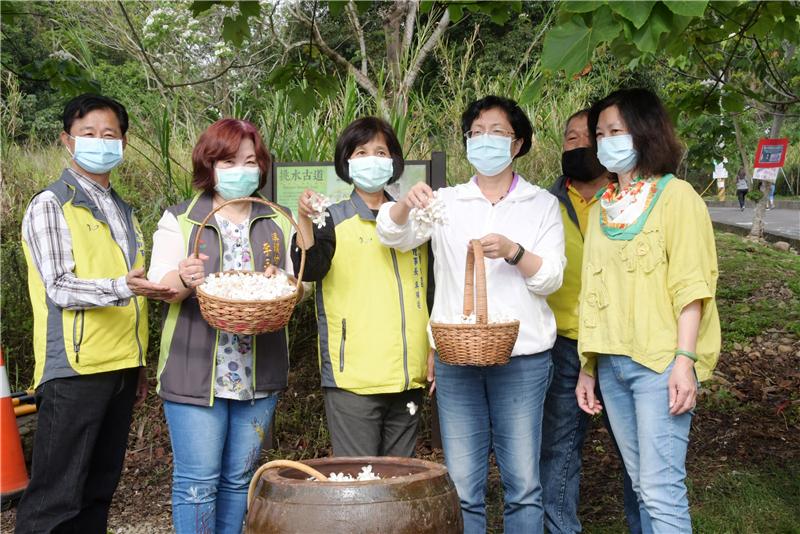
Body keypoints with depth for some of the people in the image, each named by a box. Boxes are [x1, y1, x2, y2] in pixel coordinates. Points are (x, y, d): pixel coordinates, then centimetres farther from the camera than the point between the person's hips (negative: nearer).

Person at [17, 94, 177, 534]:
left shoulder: (124, 212, 17)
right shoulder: (50, 205, -3)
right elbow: (60, 288, -13)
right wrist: (124, 287, -29)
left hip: (121, 368, 7)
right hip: (75, 369, -7)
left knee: (99, 489, 11)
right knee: (56, 497, -5)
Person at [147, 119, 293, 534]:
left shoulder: (279, 224, 12)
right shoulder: (179, 220, 4)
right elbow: (160, 285, -4)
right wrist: (183, 279, -26)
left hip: (258, 374, 3)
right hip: (195, 371, -3)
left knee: (239, 479, 10)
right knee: (197, 480, -2)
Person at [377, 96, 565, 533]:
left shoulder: (542, 204, 8)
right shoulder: (446, 202, 11)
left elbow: (551, 278, 0)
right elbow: (393, 235, -3)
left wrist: (513, 251, -19)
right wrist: (407, 203, -25)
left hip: (522, 357, -1)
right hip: (455, 355, 1)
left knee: (522, 485, 2)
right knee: (462, 488, 4)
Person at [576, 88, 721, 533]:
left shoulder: (676, 196, -1)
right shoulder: (602, 209, 16)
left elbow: (690, 286, -9)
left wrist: (685, 360, -17)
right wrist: (587, 367, 13)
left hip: (660, 362, -6)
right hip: (611, 363, 6)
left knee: (661, 488, -10)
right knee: (642, 484, 9)